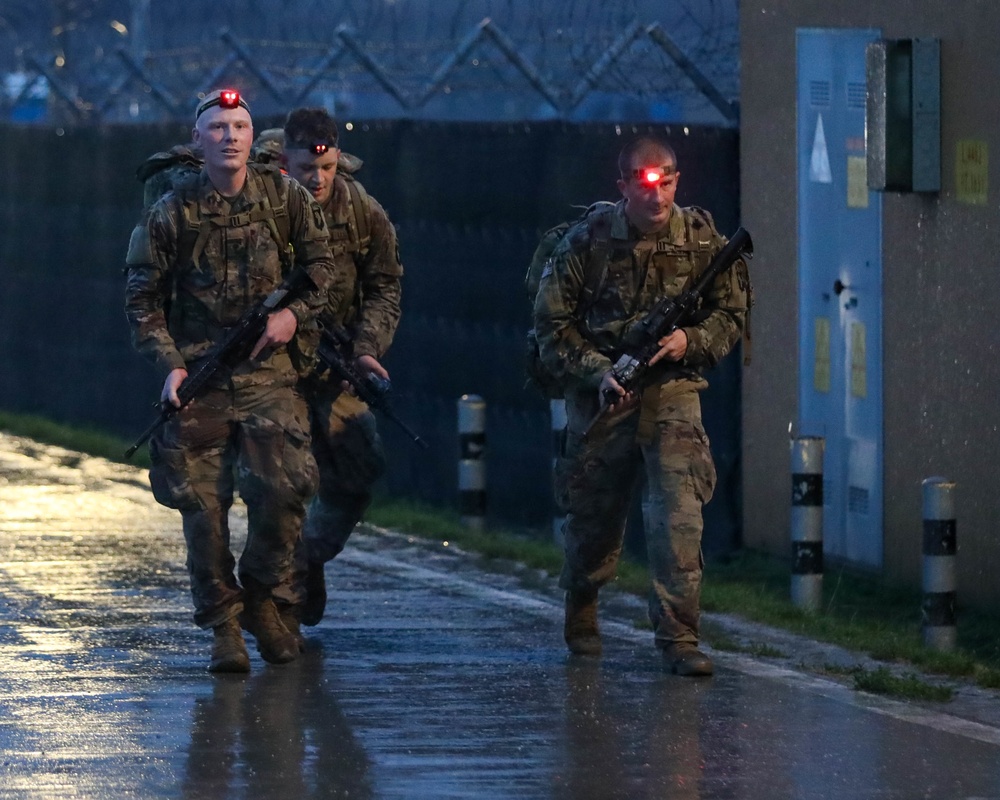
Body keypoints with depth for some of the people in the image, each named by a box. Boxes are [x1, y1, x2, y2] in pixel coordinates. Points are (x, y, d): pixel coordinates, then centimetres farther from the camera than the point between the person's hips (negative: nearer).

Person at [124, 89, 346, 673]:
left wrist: (295, 313, -8)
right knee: (203, 503, -5)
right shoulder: (171, 214, 0)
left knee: (284, 488, -12)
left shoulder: (285, 198, 4)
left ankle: (260, 597, 13)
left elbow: (326, 271, 11)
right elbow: (143, 301, 4)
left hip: (270, 373, 1)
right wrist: (170, 366, -8)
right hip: (199, 378, 0)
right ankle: (223, 625, 9)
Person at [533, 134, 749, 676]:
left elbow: (732, 313, 6)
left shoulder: (702, 238, -2)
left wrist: (690, 341, -14)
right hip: (600, 390, 0)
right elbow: (552, 322, -3)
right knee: (593, 513, 11)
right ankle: (579, 612, 38)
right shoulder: (587, 241, -7)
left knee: (680, 509, -15)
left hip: (673, 391, 0)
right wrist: (599, 372, -16)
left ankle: (678, 635, -13)